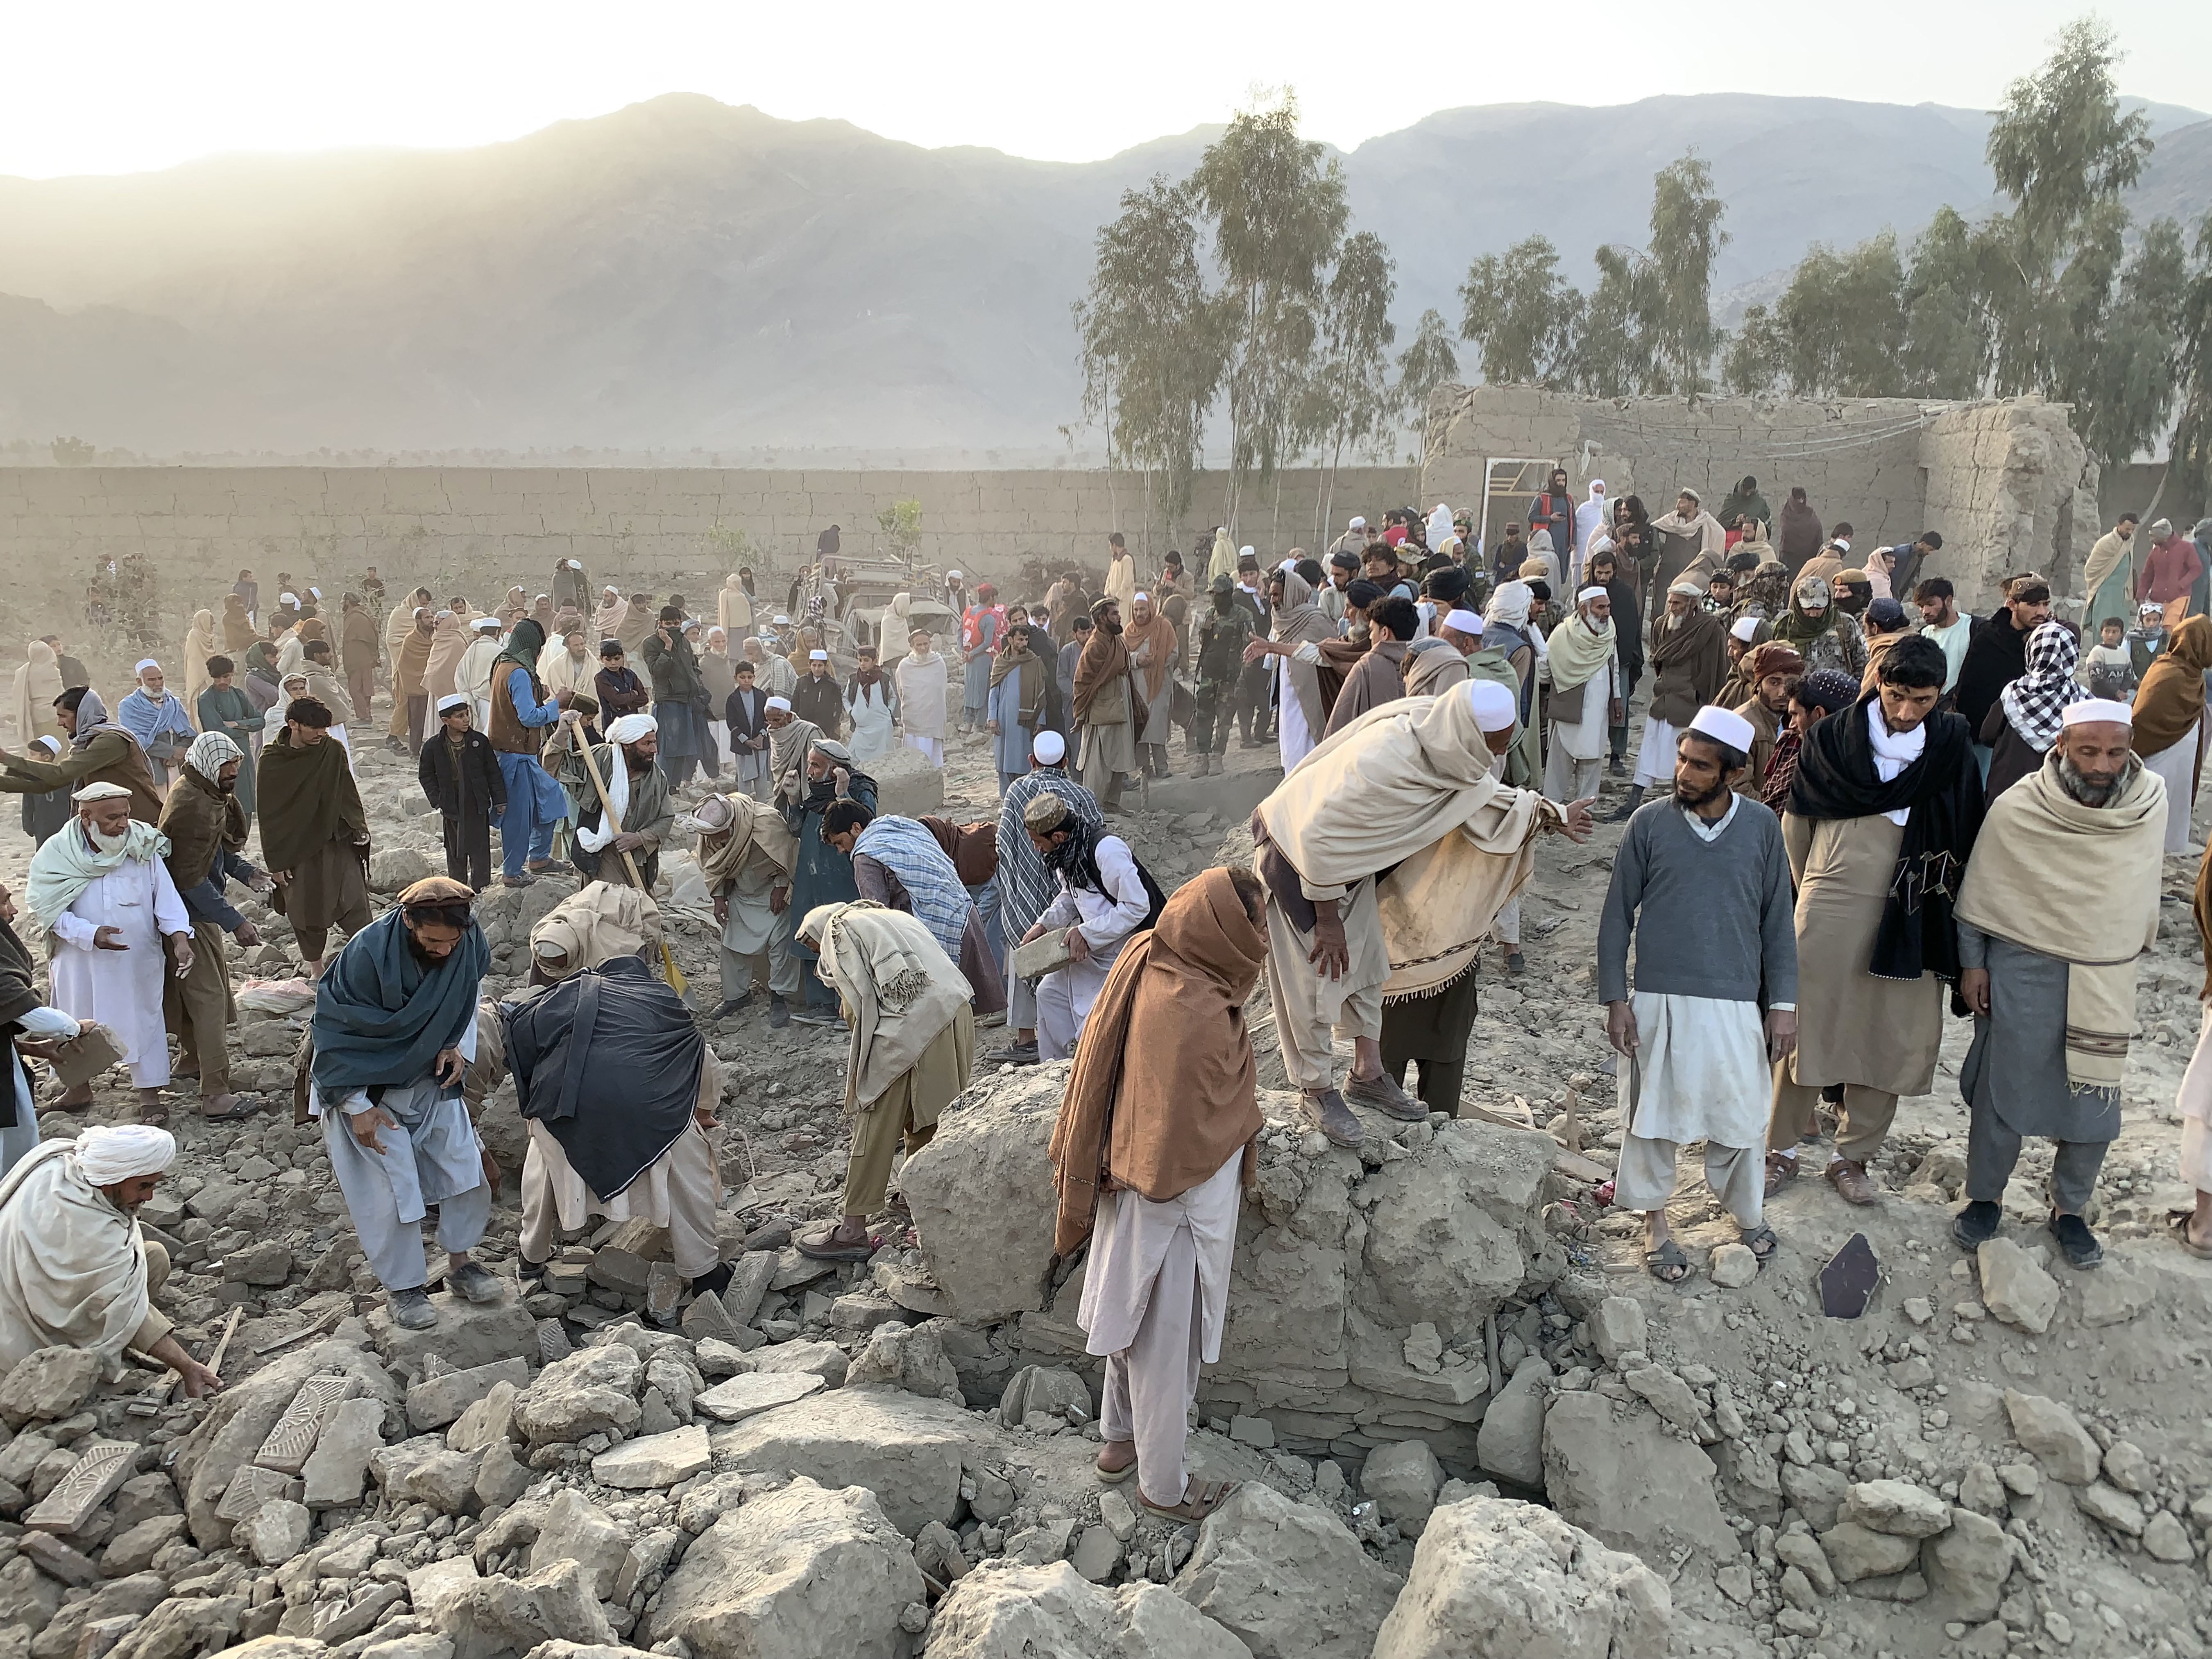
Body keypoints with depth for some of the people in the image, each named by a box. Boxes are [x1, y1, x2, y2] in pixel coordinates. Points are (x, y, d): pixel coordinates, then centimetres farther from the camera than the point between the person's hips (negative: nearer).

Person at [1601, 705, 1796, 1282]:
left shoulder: (1761, 827, 0)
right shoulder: (1649, 823, -4)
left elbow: (1777, 921, 6)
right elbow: (1617, 916, 1)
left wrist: (1783, 1002, 4)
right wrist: (1615, 1000, -3)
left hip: (1736, 1002, 1)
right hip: (1659, 1001, -1)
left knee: (1739, 1113, 10)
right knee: (1655, 1113, 8)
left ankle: (1748, 1213, 34)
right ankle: (1656, 1224, 25)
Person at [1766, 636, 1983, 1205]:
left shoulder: (1952, 748, -1)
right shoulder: (1831, 739, -3)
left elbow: (1964, 839, 4)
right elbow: (1796, 821, 8)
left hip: (1911, 918, 1)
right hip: (1829, 909, -1)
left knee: (1892, 1037, 6)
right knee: (1806, 1027, 5)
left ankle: (1854, 1155, 23)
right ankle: (1782, 1150, 19)